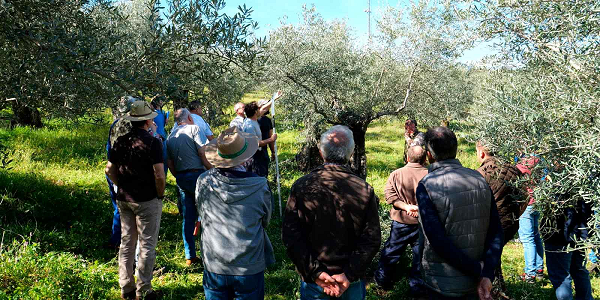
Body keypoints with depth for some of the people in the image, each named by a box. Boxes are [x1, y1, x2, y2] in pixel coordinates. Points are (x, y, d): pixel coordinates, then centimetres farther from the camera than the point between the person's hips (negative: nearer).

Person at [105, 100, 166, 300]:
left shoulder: (121, 141, 2)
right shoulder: (153, 142, -16)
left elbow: (109, 170, 7)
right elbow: (159, 175, -20)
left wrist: (122, 186, 16)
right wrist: (160, 194, -5)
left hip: (123, 199, 6)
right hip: (147, 201, -6)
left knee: (126, 243, 16)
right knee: (147, 246, 5)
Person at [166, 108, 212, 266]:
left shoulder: (170, 136, 13)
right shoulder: (194, 129, -5)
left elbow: (169, 162, 12)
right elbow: (203, 153, -13)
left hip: (181, 178, 6)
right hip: (197, 174, -6)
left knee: (188, 218, 9)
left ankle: (190, 256, 13)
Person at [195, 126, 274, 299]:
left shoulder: (203, 182, -14)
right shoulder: (259, 186, -19)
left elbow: (202, 214, 3)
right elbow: (265, 222, -2)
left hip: (214, 267, 2)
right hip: (250, 269, -2)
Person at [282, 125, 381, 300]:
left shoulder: (302, 186, -12)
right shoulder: (365, 190, -11)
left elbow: (290, 235, -14)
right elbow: (372, 239, -12)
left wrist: (315, 272, -12)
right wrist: (349, 275, -11)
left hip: (313, 278, 0)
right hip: (352, 280, 1)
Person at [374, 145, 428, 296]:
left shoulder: (396, 174, -7)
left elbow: (389, 196, -12)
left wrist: (405, 206, -16)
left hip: (401, 222, 1)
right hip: (423, 222, 0)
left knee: (391, 251, 15)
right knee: (420, 255, 12)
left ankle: (383, 279, 29)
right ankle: (416, 287, 21)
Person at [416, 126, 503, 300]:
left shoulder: (426, 185, -16)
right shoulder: (479, 179, -1)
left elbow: (437, 240, -21)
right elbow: (496, 232, -5)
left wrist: (478, 271, -14)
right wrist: (486, 274, -12)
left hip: (442, 285, -4)